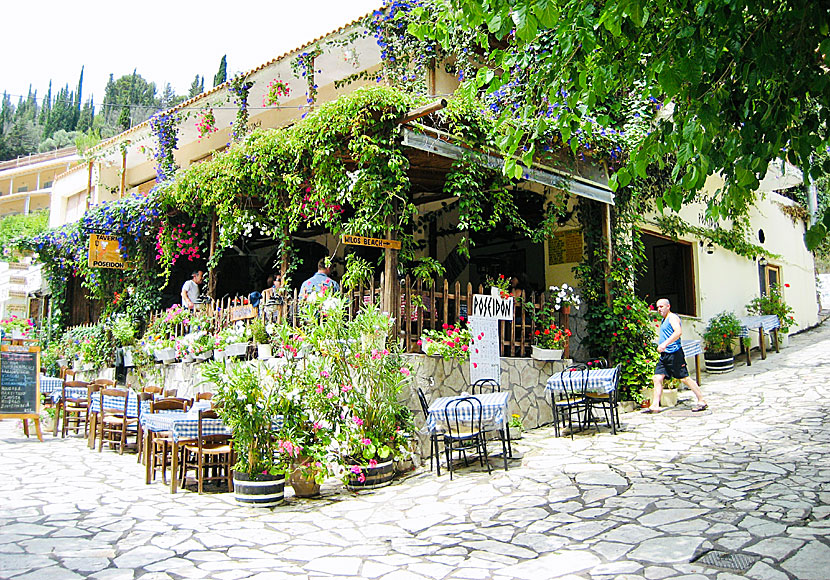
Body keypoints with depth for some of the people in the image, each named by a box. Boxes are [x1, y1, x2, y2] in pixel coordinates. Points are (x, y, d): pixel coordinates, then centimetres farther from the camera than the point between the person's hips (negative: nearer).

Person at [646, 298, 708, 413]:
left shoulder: (672, 317, -9)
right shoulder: (664, 320, 20)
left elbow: (678, 332, -26)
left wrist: (664, 344, -33)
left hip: (674, 354, -9)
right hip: (664, 355, 9)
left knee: (684, 378, -4)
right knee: (657, 378, 1)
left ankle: (702, 401, 8)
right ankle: (655, 406, 1)